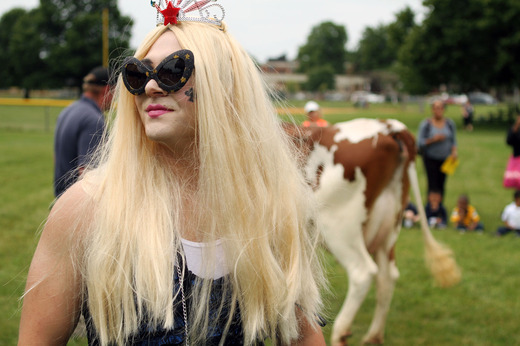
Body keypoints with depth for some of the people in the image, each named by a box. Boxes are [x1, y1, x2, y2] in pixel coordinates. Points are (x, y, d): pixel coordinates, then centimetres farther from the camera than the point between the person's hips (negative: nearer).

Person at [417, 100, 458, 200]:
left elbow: (453, 140, 9)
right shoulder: (426, 124, -7)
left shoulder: (449, 123, 3)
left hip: (444, 158, 3)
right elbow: (420, 142, -8)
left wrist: (454, 151, -8)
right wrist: (433, 139, -21)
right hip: (430, 158, -3)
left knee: (441, 184, 3)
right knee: (432, 185, -10)